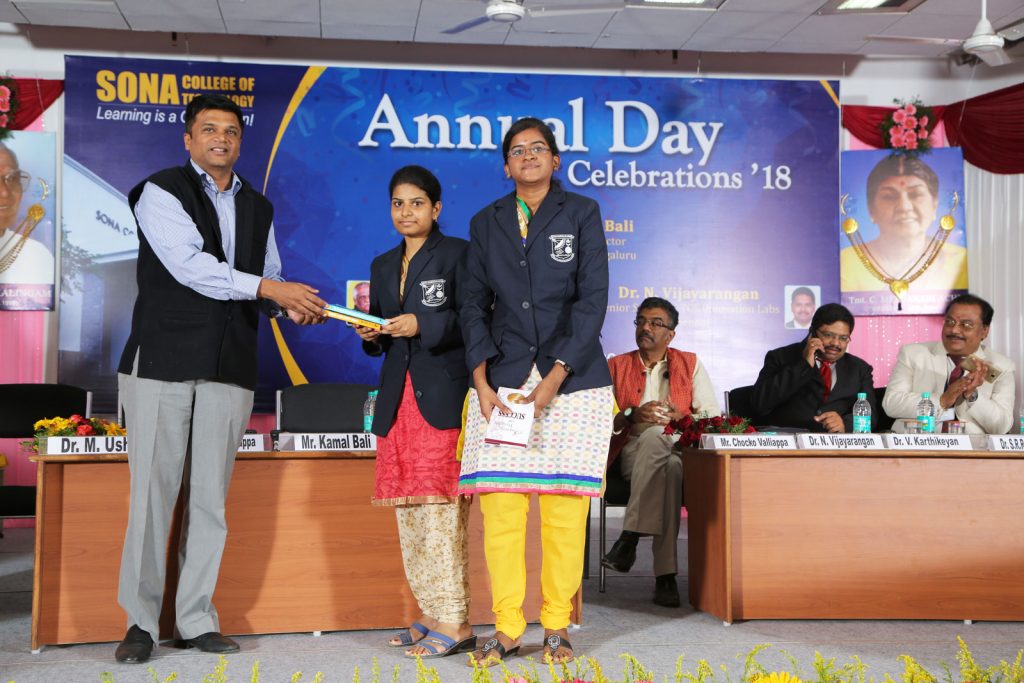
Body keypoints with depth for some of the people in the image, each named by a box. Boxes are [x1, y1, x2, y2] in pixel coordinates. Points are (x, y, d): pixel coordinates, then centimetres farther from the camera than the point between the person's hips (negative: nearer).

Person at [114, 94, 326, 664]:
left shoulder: (258, 207, 18)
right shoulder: (161, 191, 0)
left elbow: (267, 279, 22)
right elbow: (189, 264, -14)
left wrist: (291, 305, -1)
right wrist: (270, 288, -19)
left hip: (230, 366, 4)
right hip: (163, 360, -4)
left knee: (211, 495, 5)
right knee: (154, 490, -4)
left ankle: (197, 619, 14)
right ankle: (141, 621, 7)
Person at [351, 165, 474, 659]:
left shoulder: (457, 253, 1)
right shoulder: (383, 265, 20)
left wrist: (422, 325, -17)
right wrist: (371, 334, 1)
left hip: (442, 398, -7)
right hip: (398, 400, 7)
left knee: (439, 506, -10)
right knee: (408, 511, 6)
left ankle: (454, 622, -6)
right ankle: (432, 614, 14)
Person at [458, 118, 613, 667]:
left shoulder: (581, 213, 4)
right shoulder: (486, 222, 13)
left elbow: (593, 299, -3)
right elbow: (474, 305, 8)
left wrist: (555, 378, -11)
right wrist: (482, 383, -5)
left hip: (571, 378, -2)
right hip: (503, 379, 2)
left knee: (565, 509, -2)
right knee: (500, 508, -4)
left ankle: (556, 626, 10)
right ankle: (507, 627, 7)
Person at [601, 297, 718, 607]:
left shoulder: (690, 364, 18)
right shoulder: (617, 366, 18)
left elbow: (713, 417, 8)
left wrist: (682, 418, -12)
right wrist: (631, 415, -13)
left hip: (681, 450, 0)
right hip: (632, 452, 0)